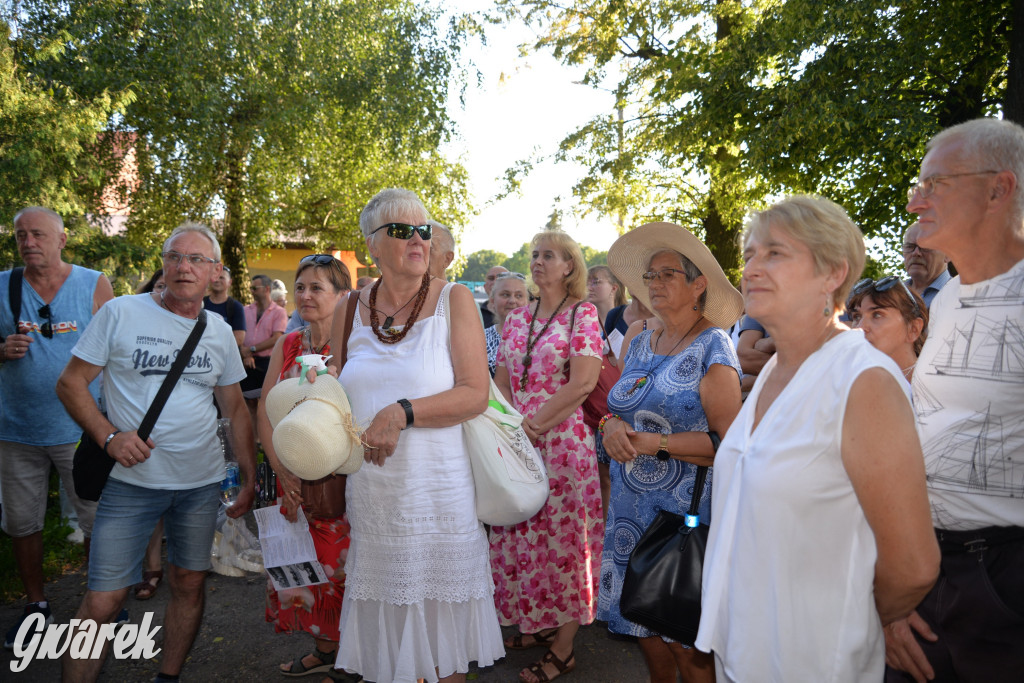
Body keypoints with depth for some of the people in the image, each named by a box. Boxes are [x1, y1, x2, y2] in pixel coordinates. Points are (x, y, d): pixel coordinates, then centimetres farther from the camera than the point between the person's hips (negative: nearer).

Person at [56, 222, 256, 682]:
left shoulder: (219, 332, 6)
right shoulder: (121, 312, -4)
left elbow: (236, 408, 12)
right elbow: (70, 383, -2)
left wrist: (249, 478, 8)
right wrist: (109, 436, -17)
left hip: (202, 483, 4)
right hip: (132, 480, -3)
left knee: (189, 584, 13)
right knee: (102, 601, -3)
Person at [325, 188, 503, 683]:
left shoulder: (453, 300, -3)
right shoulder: (350, 310, 8)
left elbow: (476, 394, -11)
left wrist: (402, 413, -19)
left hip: (439, 490, -3)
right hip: (370, 489, 3)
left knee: (441, 619, 9)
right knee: (380, 618, 13)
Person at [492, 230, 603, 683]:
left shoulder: (583, 314, -5)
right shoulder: (516, 319, 12)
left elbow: (583, 383, -14)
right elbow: (501, 382, 12)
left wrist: (534, 424, -14)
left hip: (564, 440, -5)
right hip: (518, 444, 6)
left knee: (562, 537, 2)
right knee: (521, 535, 12)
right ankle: (537, 624, 32)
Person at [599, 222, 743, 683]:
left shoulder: (712, 348, -10)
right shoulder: (638, 343, 10)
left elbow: (730, 441, -15)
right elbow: (615, 407, 16)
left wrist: (655, 443, -22)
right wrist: (612, 424, -7)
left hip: (685, 511, -6)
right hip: (630, 506, 6)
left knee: (685, 643, 2)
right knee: (642, 621, 16)